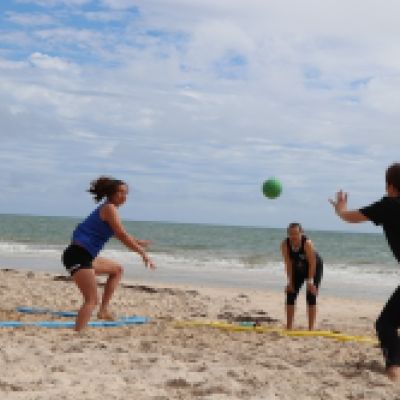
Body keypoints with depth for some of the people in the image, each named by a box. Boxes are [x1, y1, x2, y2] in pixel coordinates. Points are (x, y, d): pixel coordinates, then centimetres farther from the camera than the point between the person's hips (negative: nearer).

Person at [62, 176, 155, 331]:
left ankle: (103, 310, 25)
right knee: (92, 300, -15)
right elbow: (122, 236, -16)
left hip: (85, 256, 10)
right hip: (78, 256, -10)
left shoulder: (107, 208, 19)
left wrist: (137, 242, 41)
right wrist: (143, 253, -11)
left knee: (117, 269, 28)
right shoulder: (109, 208, -9)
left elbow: (120, 235, 34)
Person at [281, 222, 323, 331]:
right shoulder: (285, 244, -24)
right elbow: (288, 263, -20)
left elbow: (312, 263, -30)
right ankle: (288, 327, 3)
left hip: (314, 267, -4)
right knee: (290, 294, -2)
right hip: (298, 268, 4)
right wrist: (290, 281, -21)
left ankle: (311, 328, -9)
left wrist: (310, 281, -29)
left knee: (311, 296, -12)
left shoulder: (307, 243, -34)